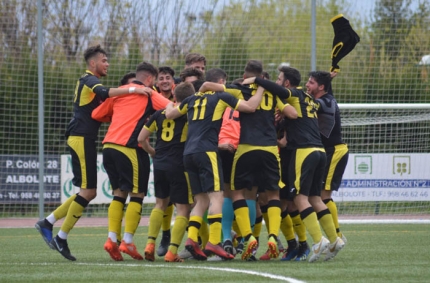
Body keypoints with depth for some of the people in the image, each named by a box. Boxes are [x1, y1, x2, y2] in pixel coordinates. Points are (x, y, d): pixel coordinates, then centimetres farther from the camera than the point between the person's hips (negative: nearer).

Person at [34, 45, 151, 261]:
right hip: (81, 139, -10)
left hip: (84, 140, 10)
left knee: (88, 192, 11)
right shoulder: (89, 80, -9)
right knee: (87, 191, -8)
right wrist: (132, 90, -37)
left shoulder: (90, 82, 21)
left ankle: (48, 223, 13)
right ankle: (61, 238, -4)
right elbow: (105, 93, -30)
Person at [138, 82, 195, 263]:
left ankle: (150, 244, 10)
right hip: (179, 165, -5)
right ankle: (172, 251, -8)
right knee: (183, 209, 2)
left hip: (159, 164, 5)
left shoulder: (160, 114, 10)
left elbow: (141, 138, 11)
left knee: (161, 203, 22)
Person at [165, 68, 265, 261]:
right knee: (216, 196, -9)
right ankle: (213, 242, -21)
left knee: (201, 200, 10)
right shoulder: (221, 97, 3)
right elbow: (250, 106, -1)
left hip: (188, 153, 7)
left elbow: (169, 114, 30)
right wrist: (261, 88, 12)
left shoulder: (192, 99, 19)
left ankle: (191, 238, -5)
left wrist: (170, 104, 51)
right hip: (206, 151, -7)